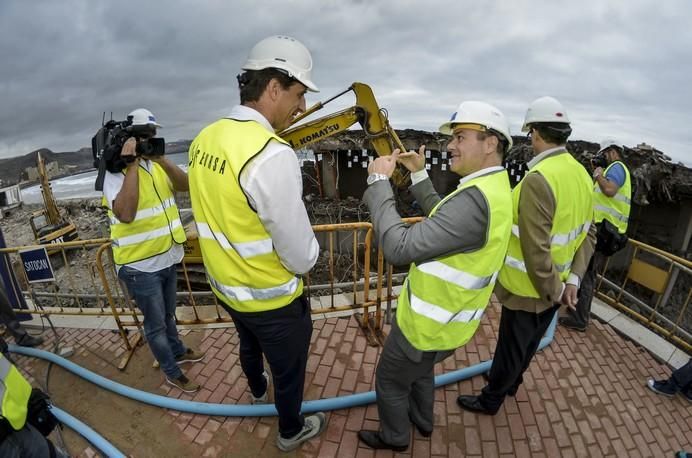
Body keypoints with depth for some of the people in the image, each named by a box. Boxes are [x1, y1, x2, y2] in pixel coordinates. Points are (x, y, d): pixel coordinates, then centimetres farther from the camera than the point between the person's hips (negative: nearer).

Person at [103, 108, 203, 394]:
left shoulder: (156, 163, 4)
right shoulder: (116, 173, -16)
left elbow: (184, 185, -7)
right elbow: (125, 214, -32)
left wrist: (162, 159, -21)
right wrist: (132, 164, -30)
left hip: (167, 257, 7)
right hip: (140, 265, -6)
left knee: (168, 314, 26)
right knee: (156, 324, 10)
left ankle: (178, 352, 47)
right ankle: (172, 373, 29)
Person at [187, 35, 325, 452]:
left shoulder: (204, 139, -4)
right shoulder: (272, 155, -30)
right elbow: (301, 258, -26)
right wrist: (310, 247, -5)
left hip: (225, 287, 8)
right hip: (272, 298, -8)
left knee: (250, 345, 35)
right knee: (289, 369, 21)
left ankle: (258, 390, 66)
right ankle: (291, 432, 49)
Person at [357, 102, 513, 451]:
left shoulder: (475, 199, -32)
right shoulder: (495, 187, 1)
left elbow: (399, 248, -34)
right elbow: (443, 220, 14)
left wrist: (379, 182, -25)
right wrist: (419, 176, 7)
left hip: (430, 324, -9)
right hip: (449, 319, 9)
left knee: (390, 381, 18)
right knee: (421, 369, 33)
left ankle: (395, 437, 44)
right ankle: (423, 420, 57)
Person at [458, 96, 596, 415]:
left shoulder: (538, 179, -28)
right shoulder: (581, 174, 1)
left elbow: (536, 250, -29)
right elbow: (588, 235, 5)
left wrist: (554, 290, -14)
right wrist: (573, 280, 3)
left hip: (531, 289, -8)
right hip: (555, 286, 8)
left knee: (510, 348, 13)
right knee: (529, 343, 27)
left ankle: (490, 401, 36)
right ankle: (510, 383, 51)